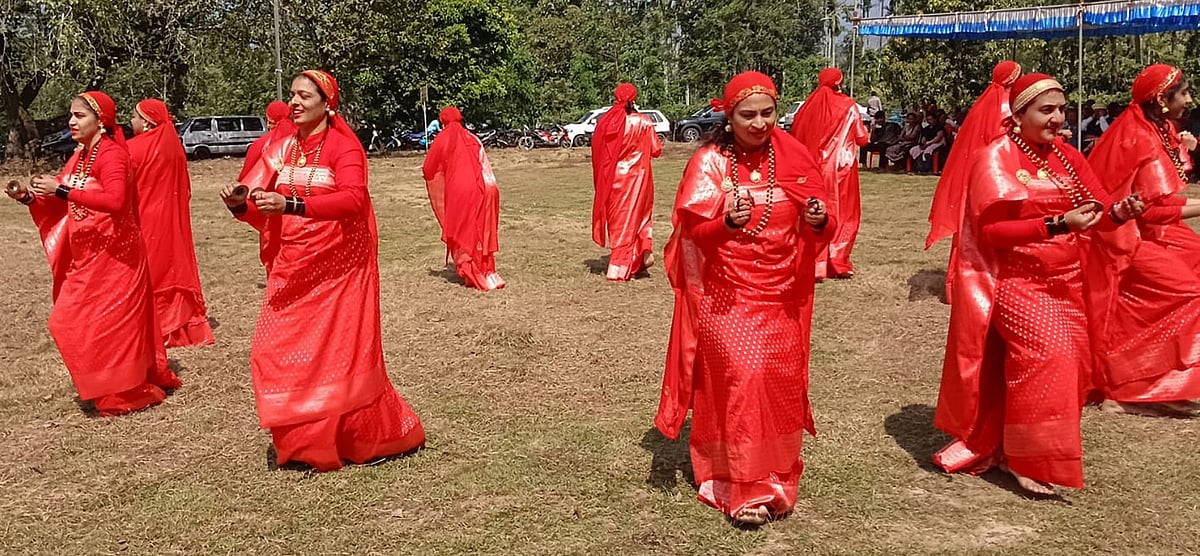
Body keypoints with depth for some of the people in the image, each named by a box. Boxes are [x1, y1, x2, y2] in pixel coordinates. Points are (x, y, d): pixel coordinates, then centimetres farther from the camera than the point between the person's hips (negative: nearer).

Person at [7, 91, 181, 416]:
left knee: (108, 323, -4)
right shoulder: (80, 156, 11)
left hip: (112, 255, -9)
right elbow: (62, 203, 13)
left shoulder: (111, 154, -16)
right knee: (71, 322, 14)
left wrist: (62, 190, -31)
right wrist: (28, 197, -3)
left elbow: (115, 200, -33)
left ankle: (125, 394, 11)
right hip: (87, 256, 9)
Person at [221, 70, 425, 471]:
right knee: (277, 352, 3)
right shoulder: (281, 147, 7)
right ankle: (303, 442, 20)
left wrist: (290, 204, -38)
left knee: (343, 353, 1)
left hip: (339, 266, -5)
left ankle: (377, 438, 21)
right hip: (292, 268, 6)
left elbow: (354, 199, -28)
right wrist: (239, 204, -16)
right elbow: (263, 212, 7)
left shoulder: (344, 147, -9)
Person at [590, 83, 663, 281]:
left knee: (616, 217, 12)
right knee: (632, 216, 17)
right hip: (636, 175, -1)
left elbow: (596, 150, 1)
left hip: (612, 178, 1)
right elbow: (656, 150, -3)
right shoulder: (643, 122, -8)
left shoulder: (605, 122, -5)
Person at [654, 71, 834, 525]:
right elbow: (691, 231, -12)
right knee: (740, 378, -12)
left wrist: (819, 221, -20)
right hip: (726, 295, -3)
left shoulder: (793, 157, 2)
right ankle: (744, 488, -2)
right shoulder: (709, 162, -5)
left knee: (780, 382, 5)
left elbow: (822, 232, 4)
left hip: (781, 295, 3)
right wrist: (728, 222, -31)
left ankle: (777, 478, 24)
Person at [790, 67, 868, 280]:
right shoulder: (848, 106, -4)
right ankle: (838, 262, 8)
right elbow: (862, 138, 1)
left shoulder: (809, 106, 1)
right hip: (841, 167, -2)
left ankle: (815, 264, 9)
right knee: (843, 214, 9)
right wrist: (867, 135, 23)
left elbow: (795, 136, 2)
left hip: (815, 169, 2)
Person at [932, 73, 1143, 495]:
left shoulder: (1067, 157, 8)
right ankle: (1031, 460, -5)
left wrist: (1116, 214, -19)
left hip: (1065, 283, 7)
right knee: (1045, 356, -21)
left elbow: (1096, 211, 4)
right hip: (1016, 281, -7)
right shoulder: (996, 159, -10)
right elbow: (991, 230, -17)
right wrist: (1056, 225, -26)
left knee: (1073, 363, 7)